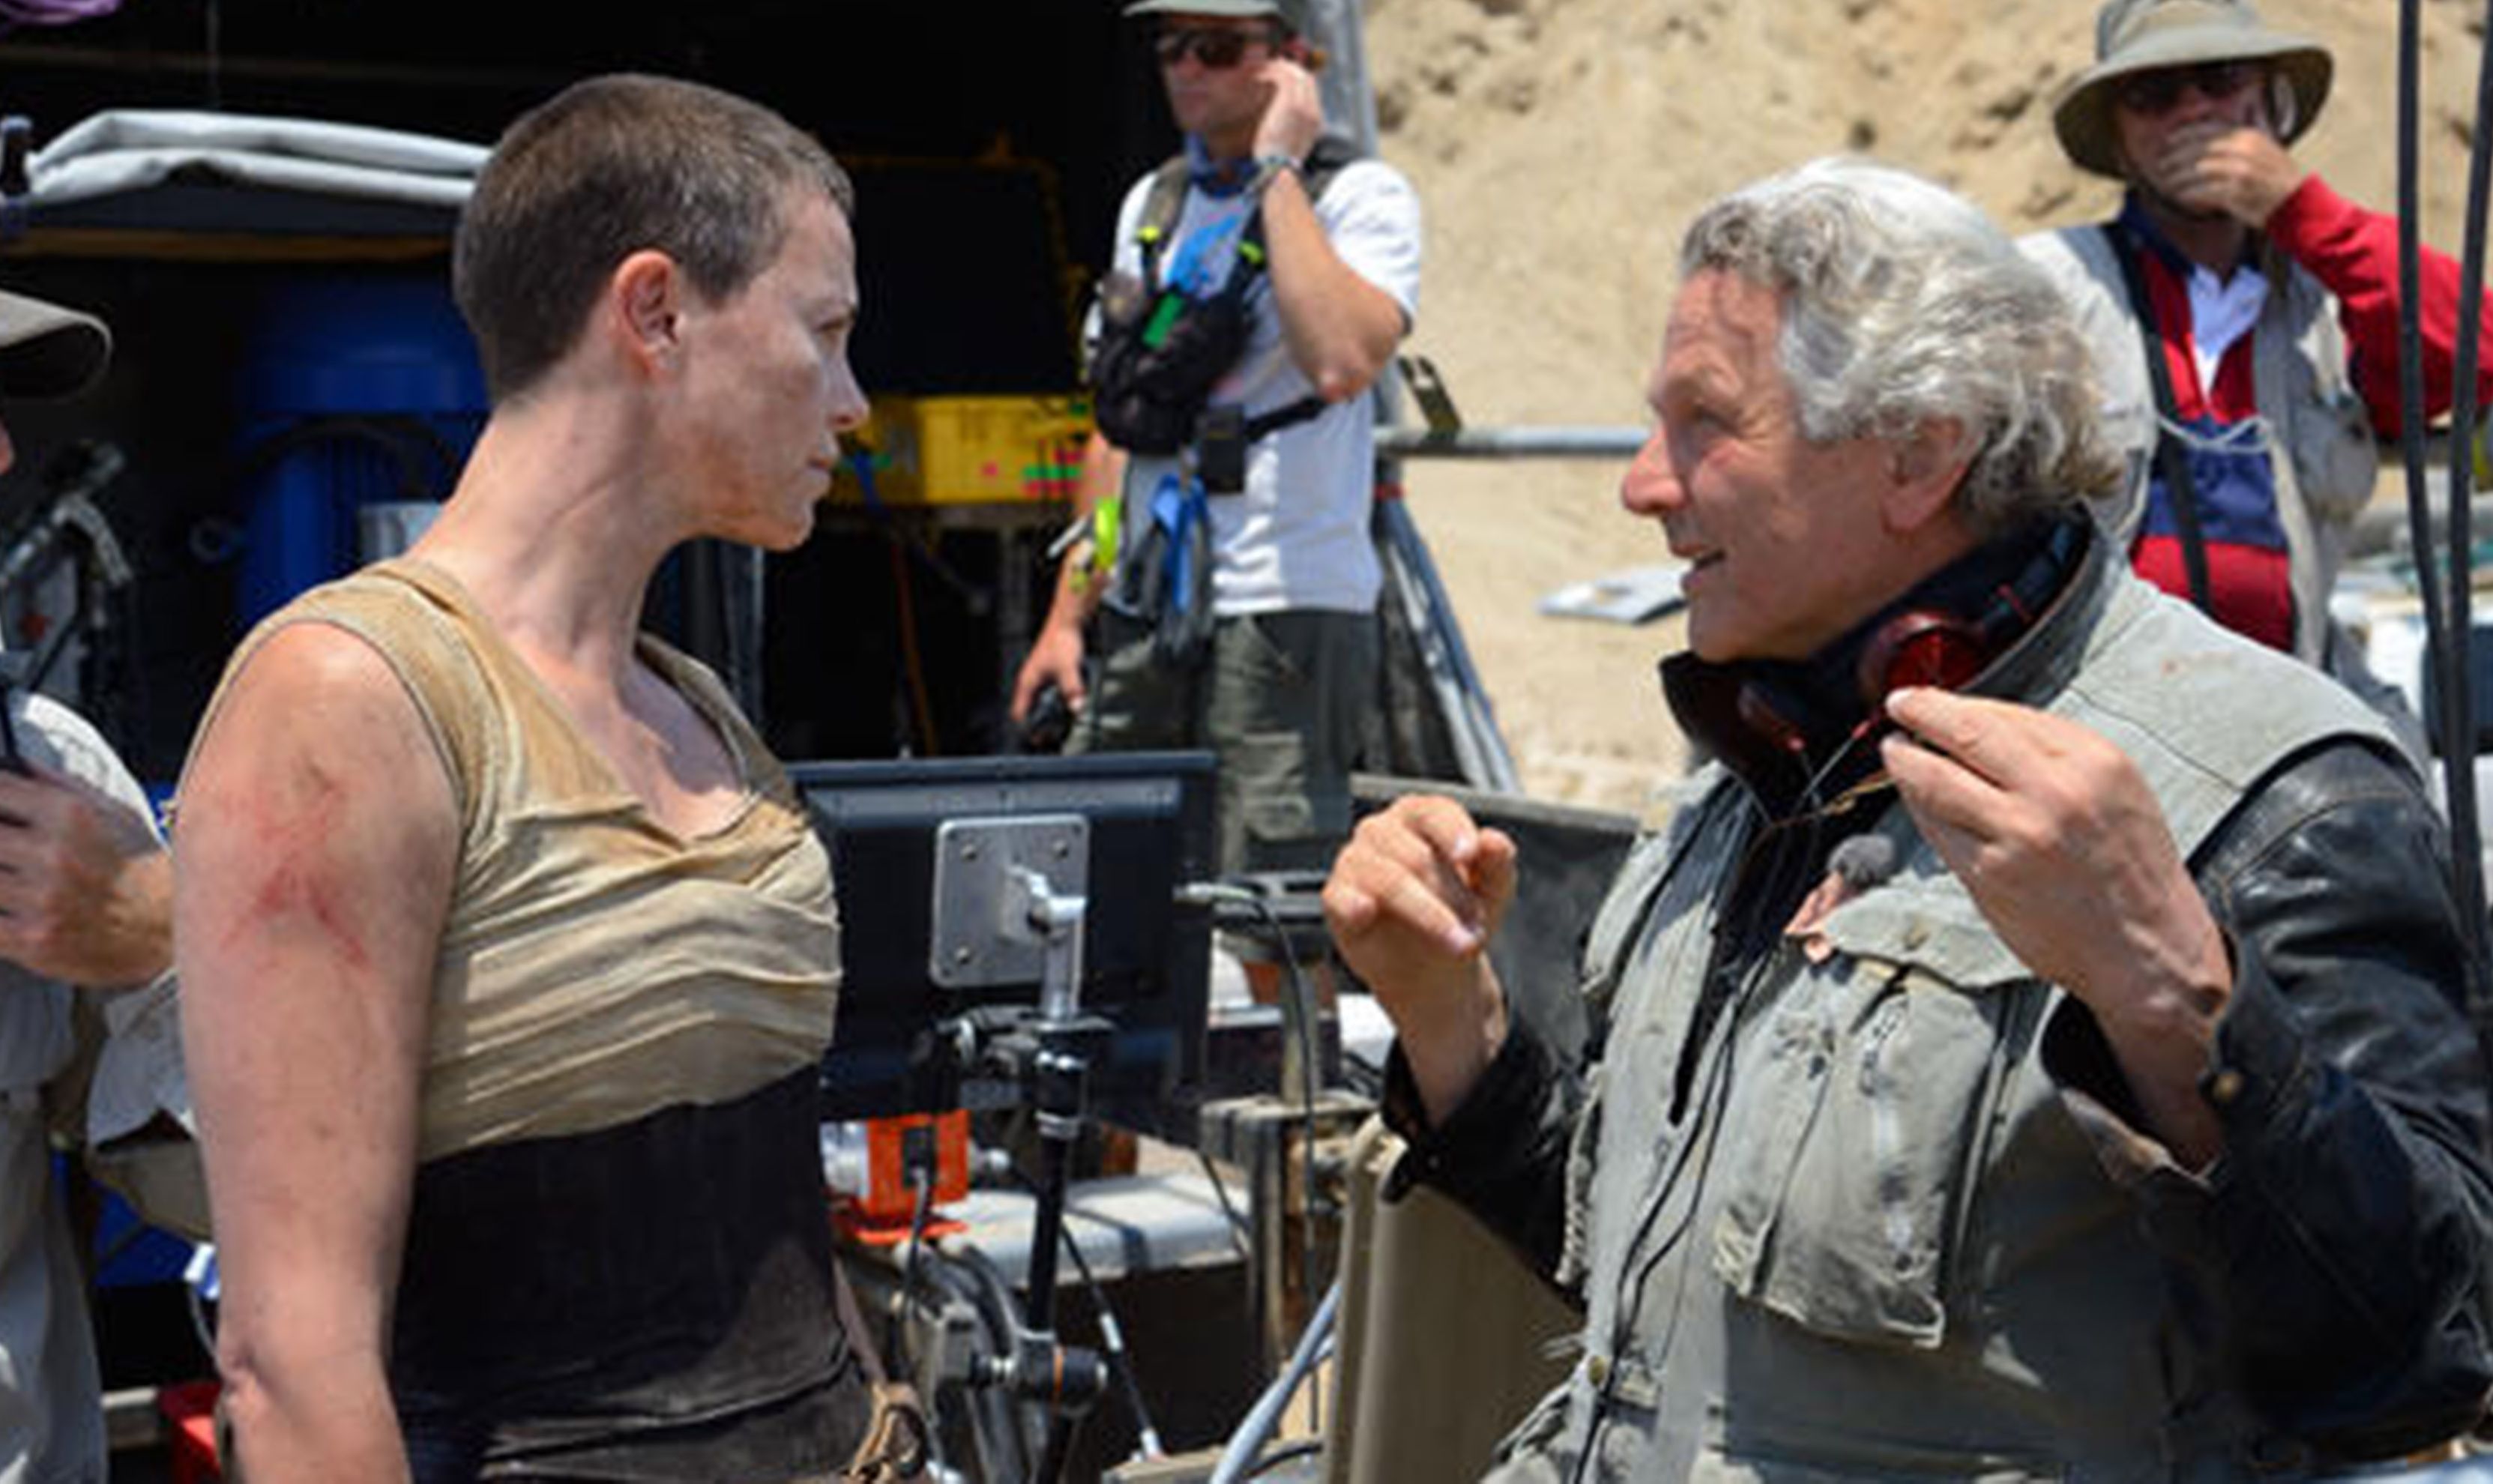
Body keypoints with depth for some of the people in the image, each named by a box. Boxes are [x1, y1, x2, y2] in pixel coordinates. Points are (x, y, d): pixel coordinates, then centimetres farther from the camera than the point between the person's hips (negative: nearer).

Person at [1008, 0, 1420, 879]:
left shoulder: (1362, 196, -4)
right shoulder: (1153, 204, 16)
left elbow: (1341, 363, -25)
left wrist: (1279, 168, -15)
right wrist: (1068, 616, 17)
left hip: (1287, 613, -6)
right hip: (1144, 615, 6)